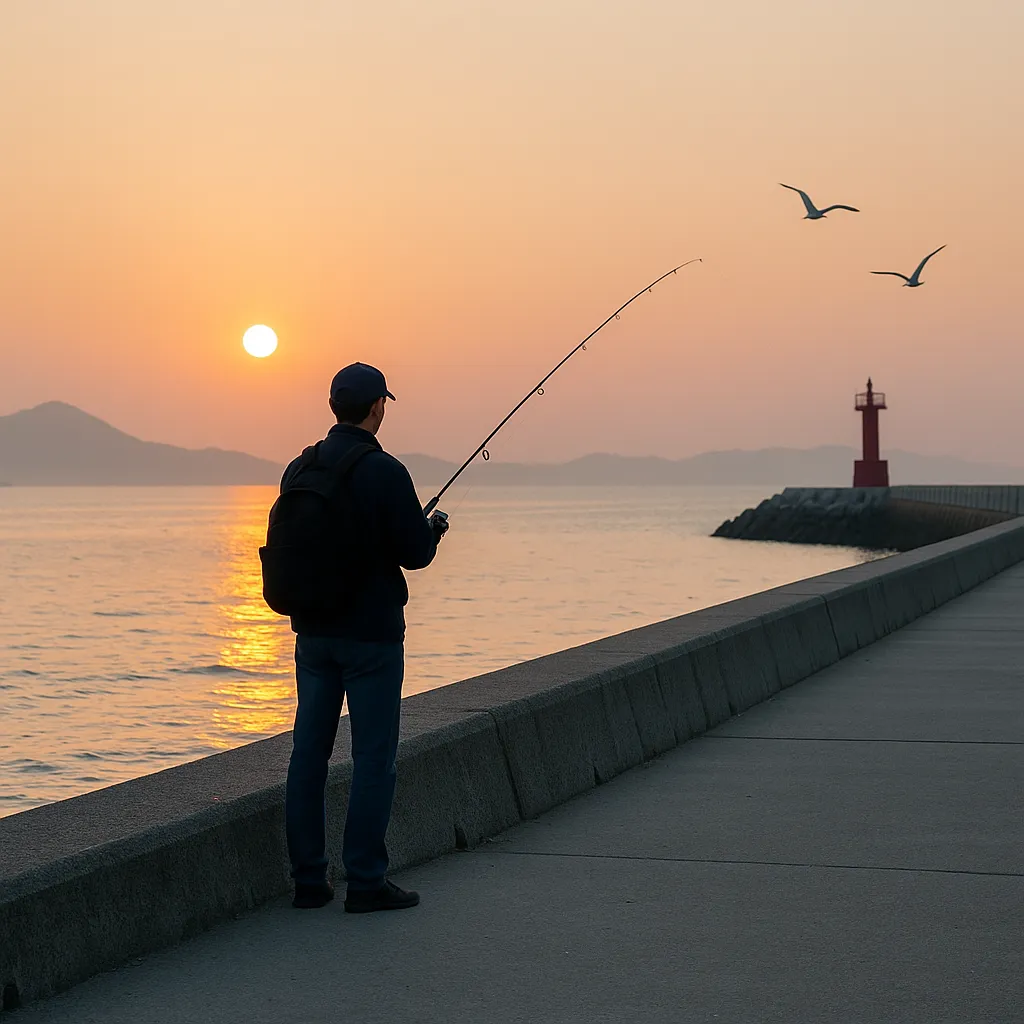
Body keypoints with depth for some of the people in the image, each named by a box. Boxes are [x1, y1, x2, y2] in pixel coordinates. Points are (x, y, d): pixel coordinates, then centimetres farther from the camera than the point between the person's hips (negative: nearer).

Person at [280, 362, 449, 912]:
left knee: (309, 750, 9)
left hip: (312, 632, 6)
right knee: (373, 755, 0)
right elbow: (416, 552, -13)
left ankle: (309, 878, 13)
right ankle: (365, 881, 1)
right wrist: (434, 527, 9)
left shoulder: (299, 470, 5)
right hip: (371, 633, -6)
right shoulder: (385, 472, -14)